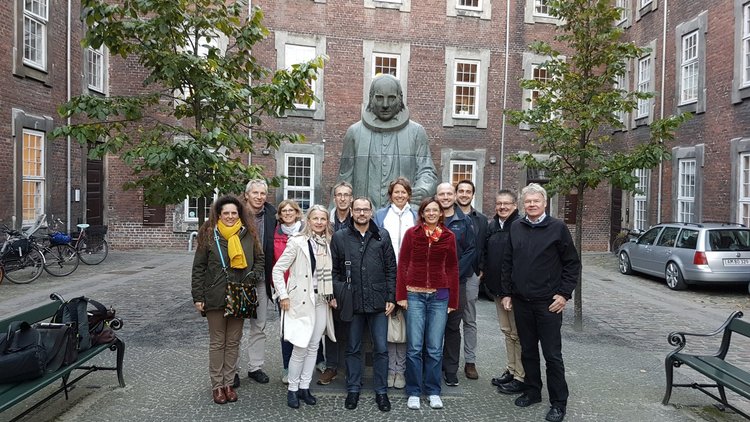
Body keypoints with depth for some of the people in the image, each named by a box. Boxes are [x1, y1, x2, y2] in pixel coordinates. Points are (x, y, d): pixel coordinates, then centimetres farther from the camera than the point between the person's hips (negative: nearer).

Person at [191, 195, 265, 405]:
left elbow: (260, 260, 11)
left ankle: (229, 383, 24)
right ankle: (217, 385, 21)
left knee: (233, 342, 11)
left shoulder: (248, 235, 0)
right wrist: (198, 297, -5)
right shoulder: (208, 235, -5)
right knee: (217, 342, 9)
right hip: (215, 297, -2)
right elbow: (198, 268, -2)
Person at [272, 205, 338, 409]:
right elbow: (277, 269, -8)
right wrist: (283, 296, -11)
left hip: (322, 301, 5)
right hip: (302, 300, -5)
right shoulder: (297, 242, -10)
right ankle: (292, 389, 17)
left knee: (313, 347, 11)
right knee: (300, 348, -2)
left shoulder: (328, 243, 7)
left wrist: (332, 296, 6)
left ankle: (304, 387, 24)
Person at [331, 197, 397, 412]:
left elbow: (391, 269, 4)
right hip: (352, 303, 0)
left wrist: (391, 298, 0)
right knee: (353, 348, 13)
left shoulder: (382, 236, 3)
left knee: (381, 349, 7)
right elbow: (334, 270, 5)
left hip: (378, 302, 0)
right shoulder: (339, 237, 3)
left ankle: (381, 391, 23)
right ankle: (353, 389, 29)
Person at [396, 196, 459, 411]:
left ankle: (433, 391, 23)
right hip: (415, 295, -1)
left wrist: (453, 300, 5)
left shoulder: (448, 236, 4)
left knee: (434, 348, 7)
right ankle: (413, 392, 17)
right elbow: (402, 265, 1)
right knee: (414, 347, 3)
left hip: (439, 296, 1)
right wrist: (401, 295, -4)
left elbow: (452, 269, 7)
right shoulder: (411, 233, 1)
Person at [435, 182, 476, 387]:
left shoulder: (464, 221, 4)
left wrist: (455, 272, -9)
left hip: (456, 280, 0)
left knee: (453, 327, 8)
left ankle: (451, 370, 20)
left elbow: (471, 249, 0)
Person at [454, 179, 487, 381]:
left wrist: (481, 270, 1)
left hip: (470, 275, 2)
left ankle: (470, 361, 17)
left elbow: (483, 247, 10)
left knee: (470, 321, 8)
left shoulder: (481, 219, 11)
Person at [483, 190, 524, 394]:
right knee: (507, 330, 17)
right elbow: (486, 253, 19)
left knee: (518, 333, 2)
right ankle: (511, 370, 30)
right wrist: (486, 274, 11)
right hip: (497, 287, 8)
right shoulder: (492, 226, 10)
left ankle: (521, 377, 12)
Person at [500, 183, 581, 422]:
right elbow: (507, 263, 11)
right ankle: (532, 391, 30)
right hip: (521, 302, 4)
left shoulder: (558, 228, -4)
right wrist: (506, 293, 7)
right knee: (528, 351, 14)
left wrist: (564, 294, -8)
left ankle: (558, 403, 16)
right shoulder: (516, 228, 7)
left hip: (548, 303, -4)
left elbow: (572, 263, -2)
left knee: (552, 354, 3)